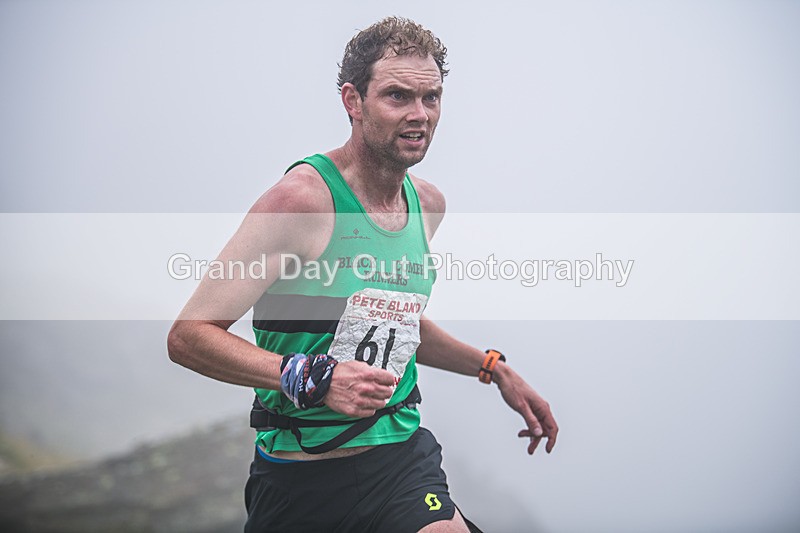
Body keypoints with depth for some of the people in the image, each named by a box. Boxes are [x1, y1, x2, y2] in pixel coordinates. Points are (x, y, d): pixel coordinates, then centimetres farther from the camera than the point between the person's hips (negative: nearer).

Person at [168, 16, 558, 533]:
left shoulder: (429, 203, 7)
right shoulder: (303, 197, -15)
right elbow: (188, 335, -18)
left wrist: (494, 368, 21)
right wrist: (311, 377, -28)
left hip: (401, 456, 5)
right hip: (299, 478, -4)